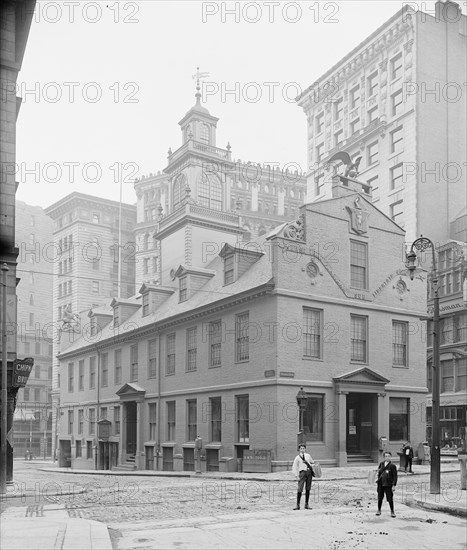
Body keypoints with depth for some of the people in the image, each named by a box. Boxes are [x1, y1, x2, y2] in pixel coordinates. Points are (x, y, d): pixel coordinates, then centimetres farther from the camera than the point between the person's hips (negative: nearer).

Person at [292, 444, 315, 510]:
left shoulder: (308, 455, 16)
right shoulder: (297, 458, 6)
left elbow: (312, 462, 30)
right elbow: (294, 468, 4)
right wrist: (296, 476, -6)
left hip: (309, 472, 4)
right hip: (302, 472, -3)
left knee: (308, 489, 5)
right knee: (300, 489, -11)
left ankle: (306, 505, 11)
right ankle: (298, 505, -7)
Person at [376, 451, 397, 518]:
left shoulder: (392, 466, -7)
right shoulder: (381, 464, 6)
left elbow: (395, 476, -7)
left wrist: (394, 485, -11)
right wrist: (378, 478, 2)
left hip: (388, 484, -4)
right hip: (380, 483, 4)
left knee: (390, 498, 0)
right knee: (380, 497, 12)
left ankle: (392, 512, 16)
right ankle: (379, 510, 28)